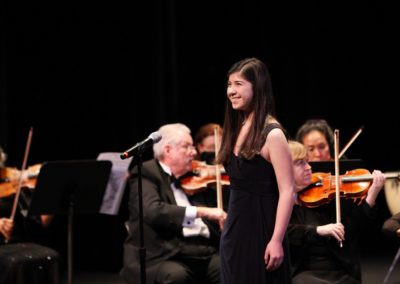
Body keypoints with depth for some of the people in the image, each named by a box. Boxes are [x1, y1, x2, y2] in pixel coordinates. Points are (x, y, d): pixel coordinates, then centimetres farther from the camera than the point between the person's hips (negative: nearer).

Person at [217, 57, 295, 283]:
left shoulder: (272, 133, -14)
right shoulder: (238, 128, 10)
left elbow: (287, 192, -17)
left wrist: (276, 241, -22)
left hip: (261, 228, -8)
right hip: (235, 228, 8)